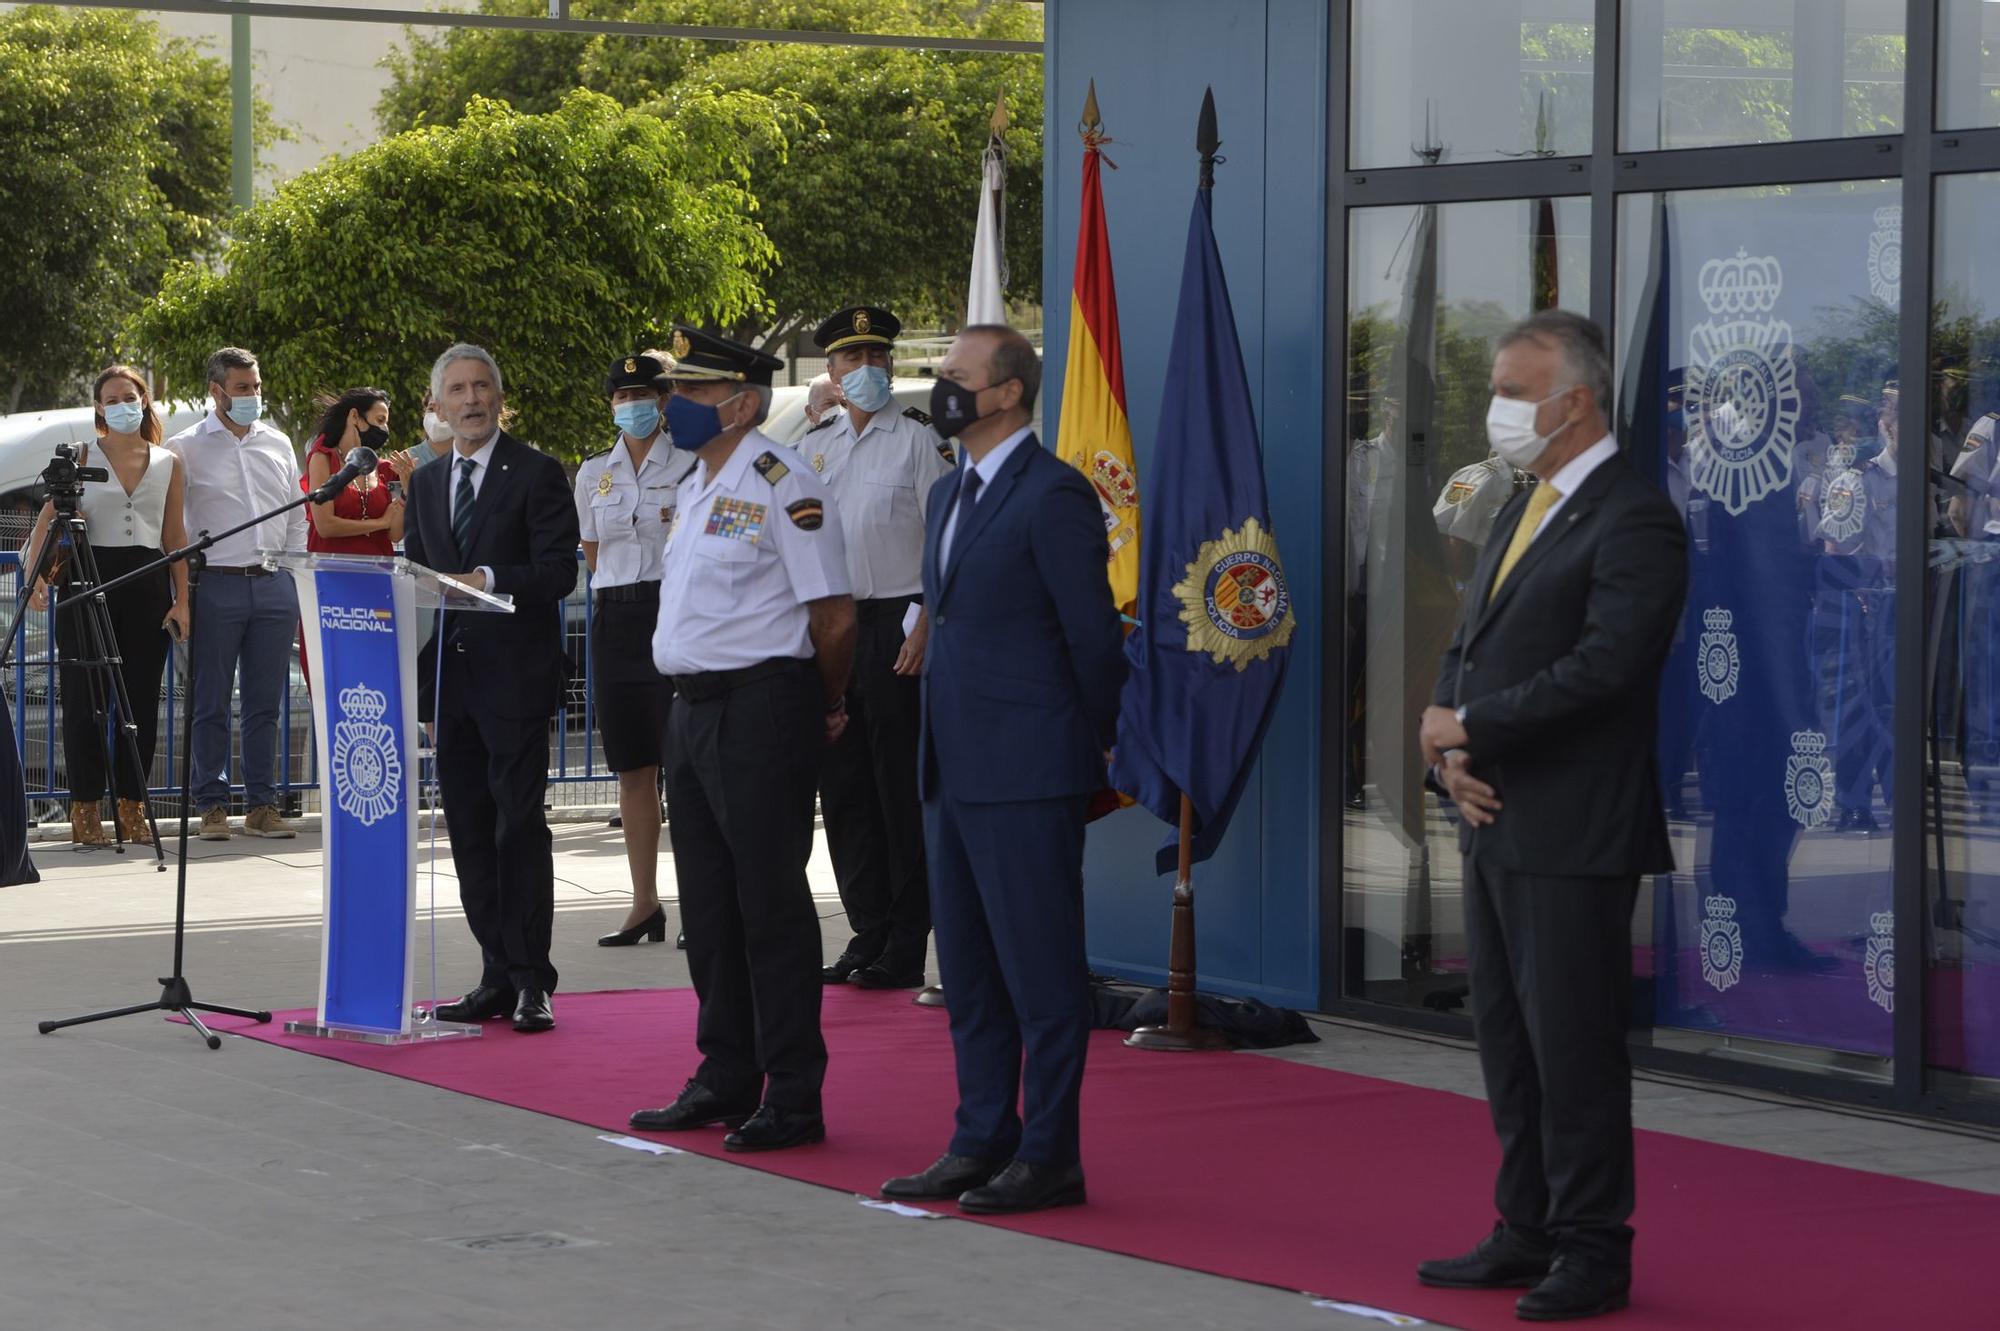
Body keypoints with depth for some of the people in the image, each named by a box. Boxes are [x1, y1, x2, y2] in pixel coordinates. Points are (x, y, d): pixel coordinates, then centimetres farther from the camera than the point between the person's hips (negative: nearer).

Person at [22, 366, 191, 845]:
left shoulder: (167, 464, 11)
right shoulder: (82, 459, 5)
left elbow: (175, 536, 11)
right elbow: (48, 518, -2)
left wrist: (182, 600, 3)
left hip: (148, 585, 2)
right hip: (90, 580, -2)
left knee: (141, 699, 2)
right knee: (85, 698, -3)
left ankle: (131, 805, 10)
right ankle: (85, 807, 3)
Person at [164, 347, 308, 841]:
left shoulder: (277, 444, 14)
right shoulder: (187, 448, 0)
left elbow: (296, 519, 20)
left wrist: (292, 578, 12)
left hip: (273, 584, 4)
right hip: (216, 583, -4)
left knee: (265, 703, 6)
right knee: (211, 703, 0)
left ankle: (262, 805, 10)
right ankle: (212, 805, 5)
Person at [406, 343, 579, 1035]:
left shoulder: (537, 474, -2)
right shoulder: (425, 483, 16)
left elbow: (559, 570, -10)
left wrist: (491, 580, -25)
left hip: (515, 675, -6)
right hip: (449, 679, 6)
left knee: (520, 828, -6)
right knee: (470, 833, 7)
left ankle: (531, 983, -3)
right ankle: (497, 978, 13)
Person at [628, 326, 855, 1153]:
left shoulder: (782, 486, -13)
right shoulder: (697, 486, 15)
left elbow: (834, 617, -13)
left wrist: (826, 708, -1)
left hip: (761, 709, -9)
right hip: (693, 708, 9)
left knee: (771, 904, -5)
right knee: (708, 904, 14)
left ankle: (793, 1098, 1)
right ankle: (725, 1080, 25)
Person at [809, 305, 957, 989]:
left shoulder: (920, 439, -2)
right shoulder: (813, 447, 15)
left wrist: (925, 627, -16)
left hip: (896, 623, -6)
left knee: (902, 787, -4)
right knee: (842, 786, 7)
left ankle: (906, 949, 0)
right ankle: (867, 936, 15)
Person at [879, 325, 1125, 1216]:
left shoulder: (1053, 495, -12)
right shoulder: (949, 494, 17)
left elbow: (1094, 634, -11)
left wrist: (1086, 751, -3)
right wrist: (940, 750, 16)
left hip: (1026, 776, -9)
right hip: (954, 772, 9)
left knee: (1041, 973, -3)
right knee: (968, 973, 13)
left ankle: (1049, 1156, 3)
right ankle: (982, 1143, 21)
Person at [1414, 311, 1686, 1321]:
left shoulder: (1632, 521, -13)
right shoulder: (1519, 515, 17)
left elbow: (1601, 667, -22)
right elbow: (1469, 650, 17)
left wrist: (1468, 729, -14)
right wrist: (1453, 755, -2)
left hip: (1573, 838, -9)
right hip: (1495, 823, 9)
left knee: (1573, 1044, -3)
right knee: (1508, 1039, 13)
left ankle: (1593, 1253, 5)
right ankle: (1527, 1235, 22)